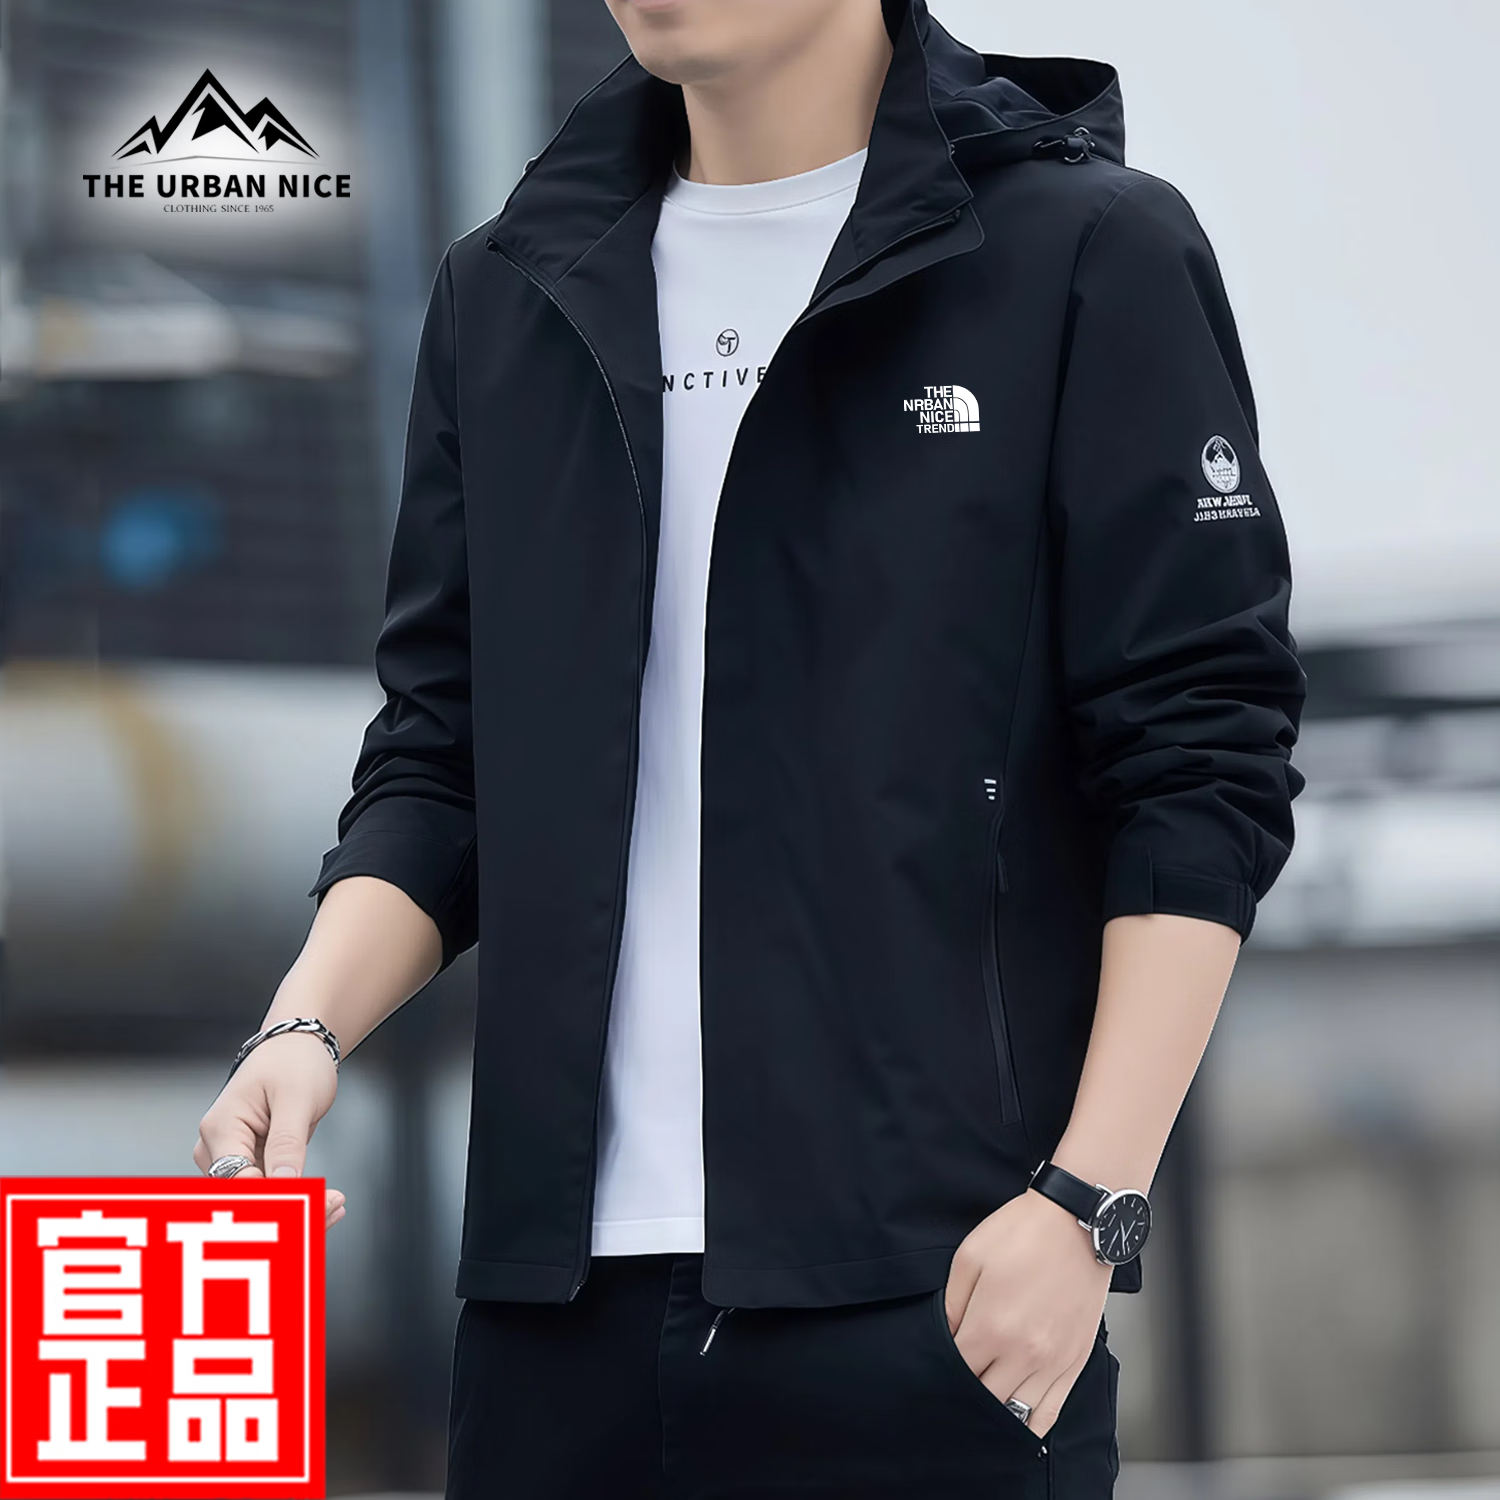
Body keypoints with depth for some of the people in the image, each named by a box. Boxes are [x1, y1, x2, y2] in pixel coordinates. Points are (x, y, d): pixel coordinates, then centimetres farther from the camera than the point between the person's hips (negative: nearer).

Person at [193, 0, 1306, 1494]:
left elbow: (1201, 771, -4)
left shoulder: (1090, 252, -1)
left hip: (930, 1284, -4)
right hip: (559, 1291, 4)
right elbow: (437, 764, 15)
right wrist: (307, 1026, -3)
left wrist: (1090, 1200, -12)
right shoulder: (507, 293, 14)